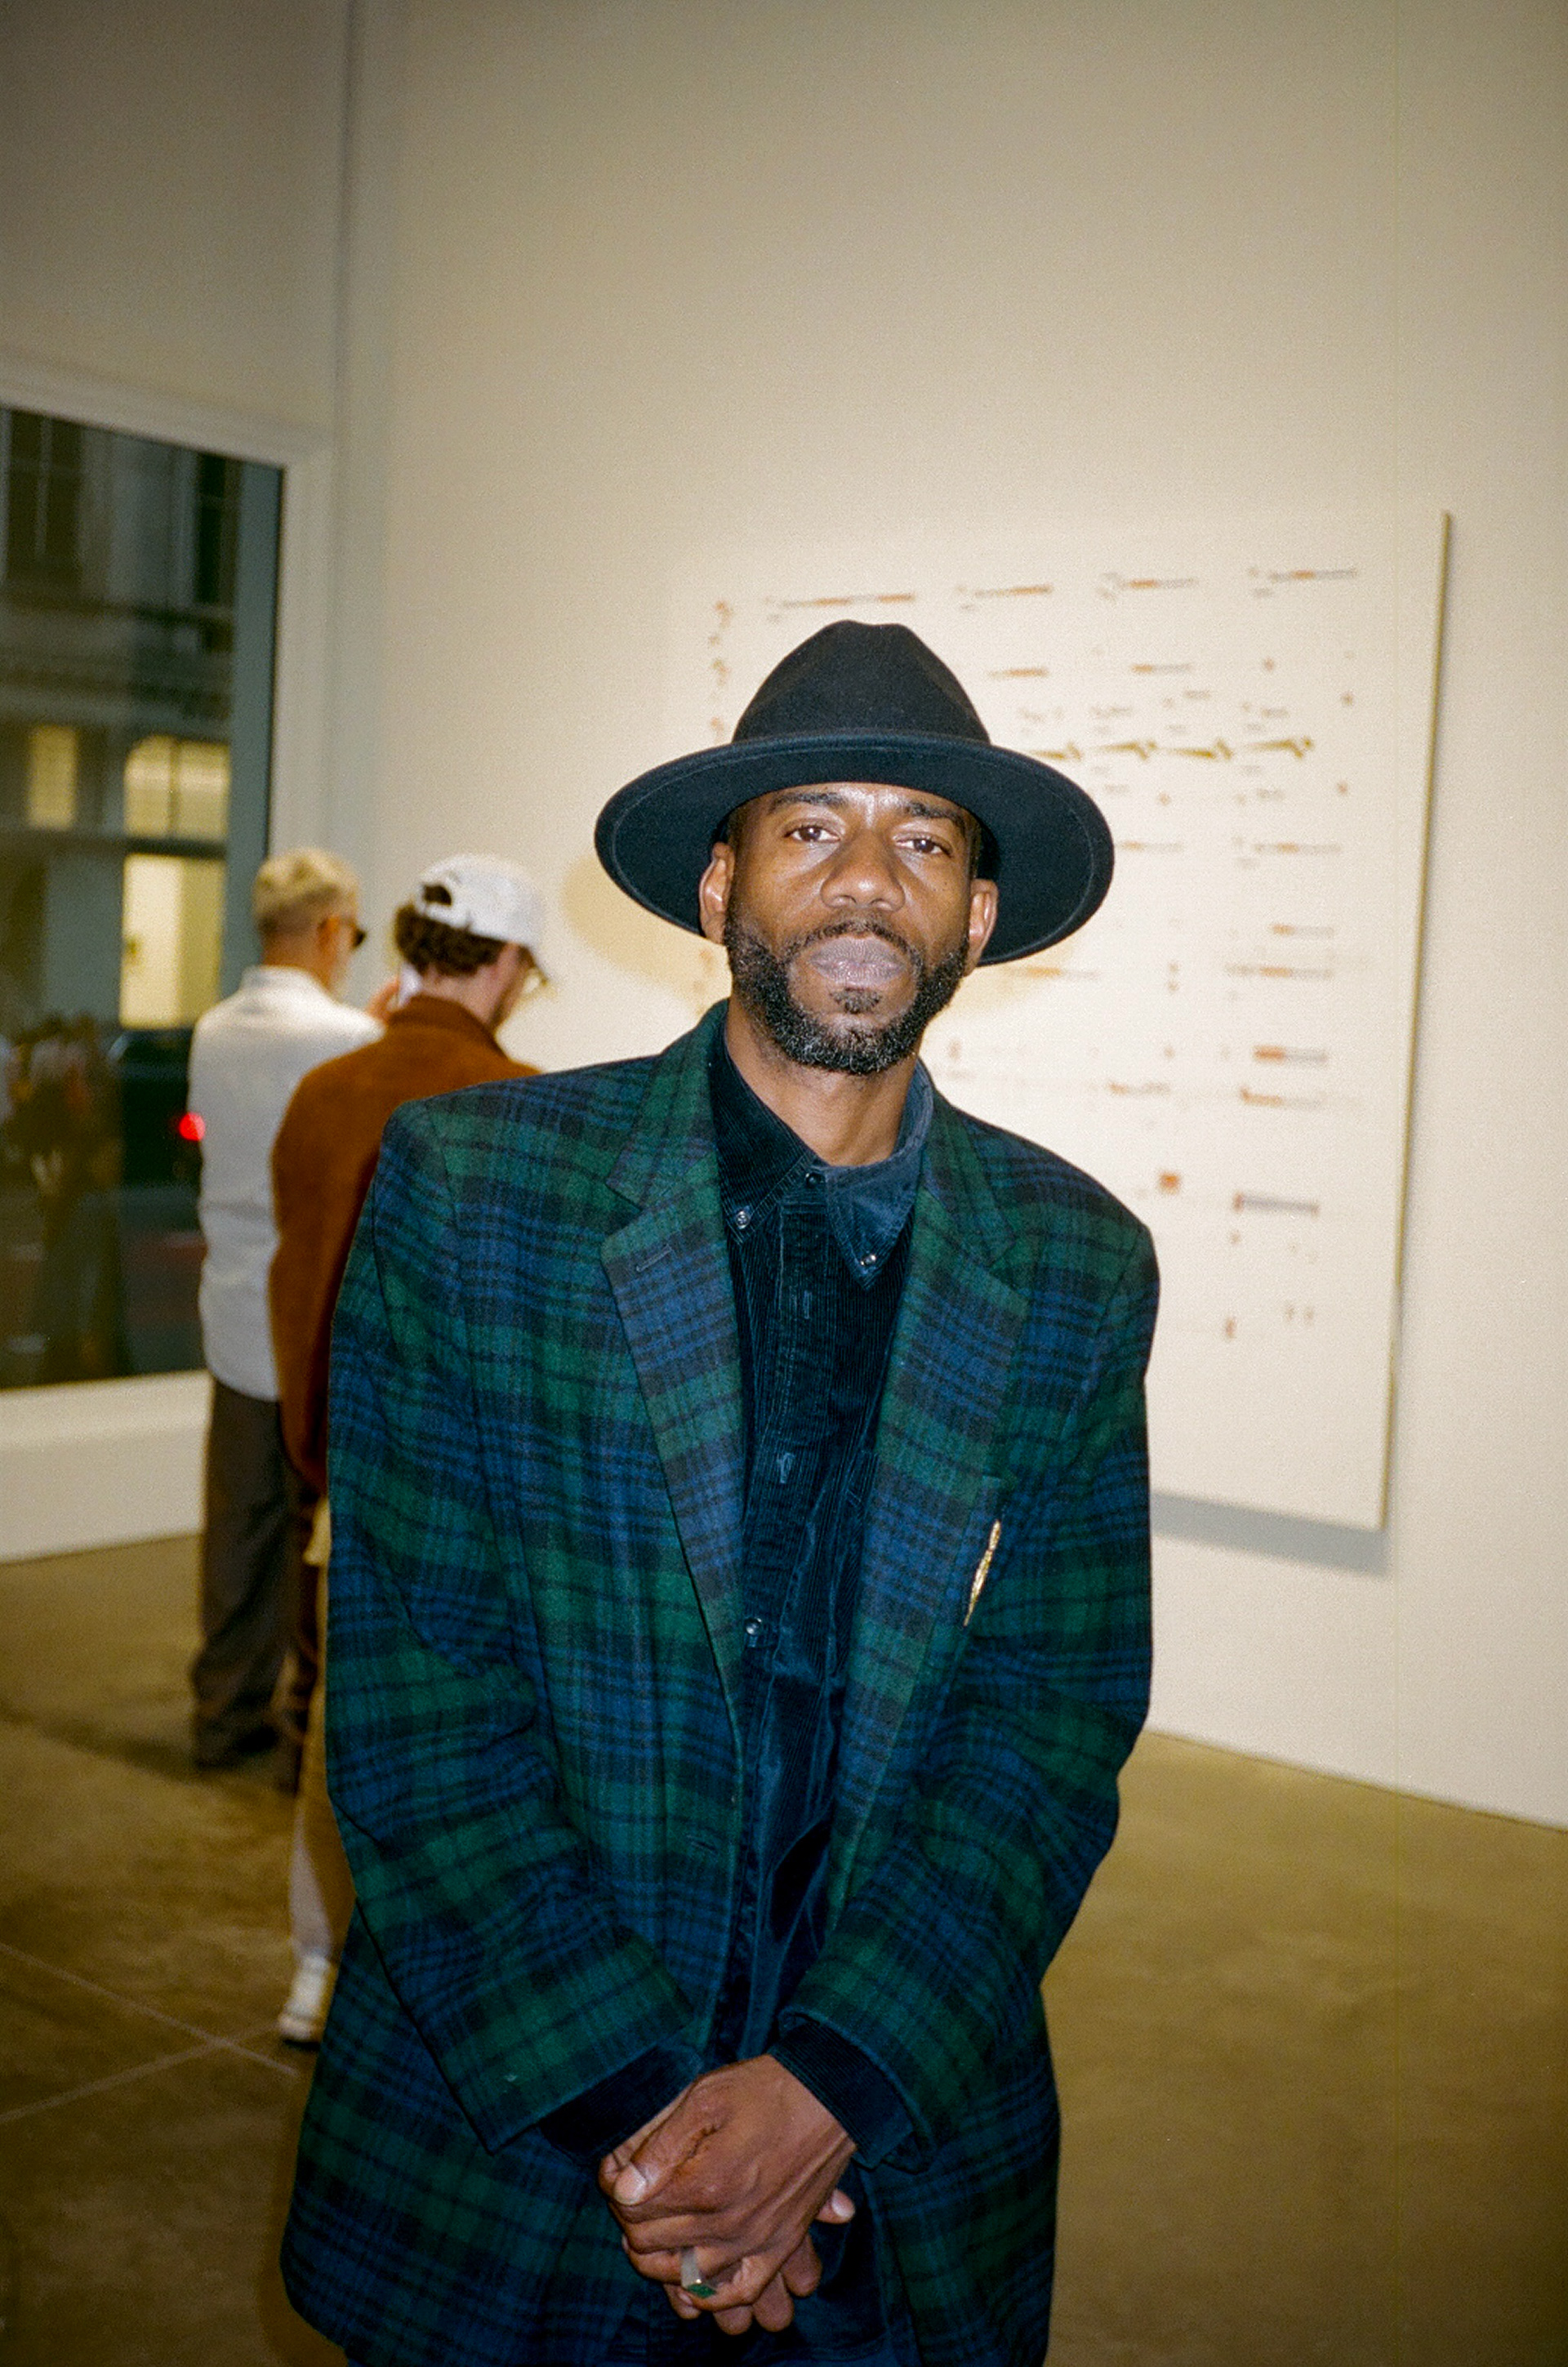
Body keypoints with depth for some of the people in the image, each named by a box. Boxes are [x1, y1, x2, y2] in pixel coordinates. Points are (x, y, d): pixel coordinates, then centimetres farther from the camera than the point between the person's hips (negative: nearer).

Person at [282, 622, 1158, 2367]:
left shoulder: (1075, 1264, -1)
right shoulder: (468, 1188, -8)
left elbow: (1058, 1714, -4)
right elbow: (415, 1681, -10)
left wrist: (829, 2087, -14)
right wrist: (628, 2099, -15)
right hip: (501, 2145, -1)